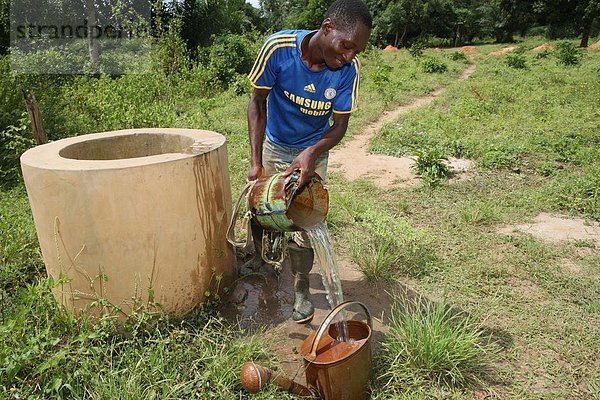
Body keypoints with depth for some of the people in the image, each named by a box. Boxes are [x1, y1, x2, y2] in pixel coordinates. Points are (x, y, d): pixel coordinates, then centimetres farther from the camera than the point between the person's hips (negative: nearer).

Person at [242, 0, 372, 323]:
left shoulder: (349, 69, -24)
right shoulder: (278, 48, -28)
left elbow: (340, 125, -16)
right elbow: (257, 103, -17)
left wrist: (311, 153, -36)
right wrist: (256, 161, -23)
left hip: (312, 153, -1)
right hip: (272, 146, 1)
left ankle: (301, 290, 18)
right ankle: (259, 257, 48)